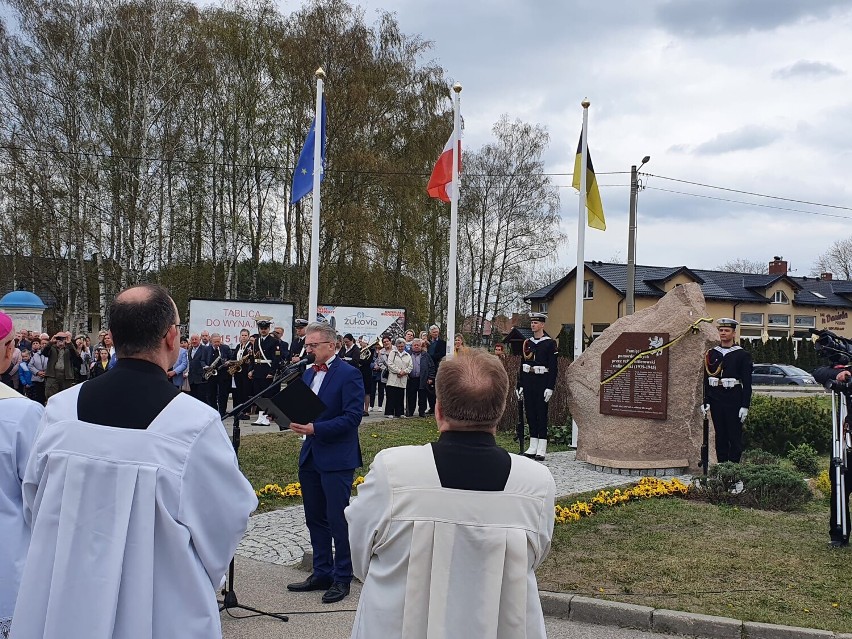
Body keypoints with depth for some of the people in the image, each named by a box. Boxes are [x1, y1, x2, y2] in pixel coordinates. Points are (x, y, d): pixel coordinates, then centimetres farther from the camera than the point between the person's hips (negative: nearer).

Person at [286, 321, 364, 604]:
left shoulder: (349, 374, -12)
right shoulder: (309, 373, 13)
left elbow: (352, 417, -18)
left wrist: (315, 429, -23)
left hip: (336, 459, -8)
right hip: (310, 455, 8)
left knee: (337, 519, -1)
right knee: (315, 519, 14)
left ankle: (342, 578, 10)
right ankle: (322, 573, 26)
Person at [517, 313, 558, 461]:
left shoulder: (549, 343, -4)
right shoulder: (527, 343, 12)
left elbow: (553, 367, -8)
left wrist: (550, 388, -14)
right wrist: (520, 385, 10)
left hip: (542, 381, -6)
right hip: (528, 382, 6)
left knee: (542, 415, -2)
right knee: (530, 414, 8)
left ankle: (541, 450, 1)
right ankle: (533, 448, 14)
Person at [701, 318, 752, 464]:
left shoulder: (743, 355, 0)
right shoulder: (711, 354, 9)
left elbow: (747, 383, -3)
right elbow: (706, 380, 9)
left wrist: (745, 406, -9)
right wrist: (705, 402, 2)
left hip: (734, 399, -3)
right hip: (716, 399, 3)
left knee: (735, 435, -1)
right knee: (720, 435, 8)